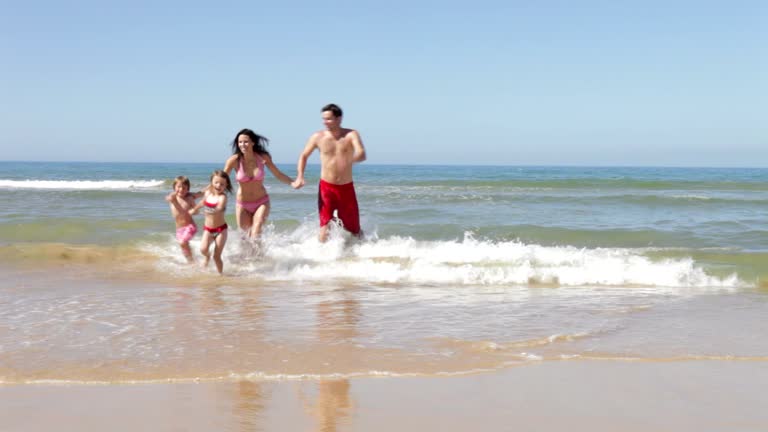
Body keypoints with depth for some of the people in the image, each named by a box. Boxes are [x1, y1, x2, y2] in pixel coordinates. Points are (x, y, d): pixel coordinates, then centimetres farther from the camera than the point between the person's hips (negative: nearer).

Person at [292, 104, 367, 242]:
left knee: (354, 229, 10)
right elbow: (304, 156, 11)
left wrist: (351, 159, -46)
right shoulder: (318, 137, -2)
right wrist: (300, 177, -5)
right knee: (325, 227, -15)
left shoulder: (351, 135, -6)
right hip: (326, 188, 0)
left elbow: (362, 155, -21)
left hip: (346, 188, 0)